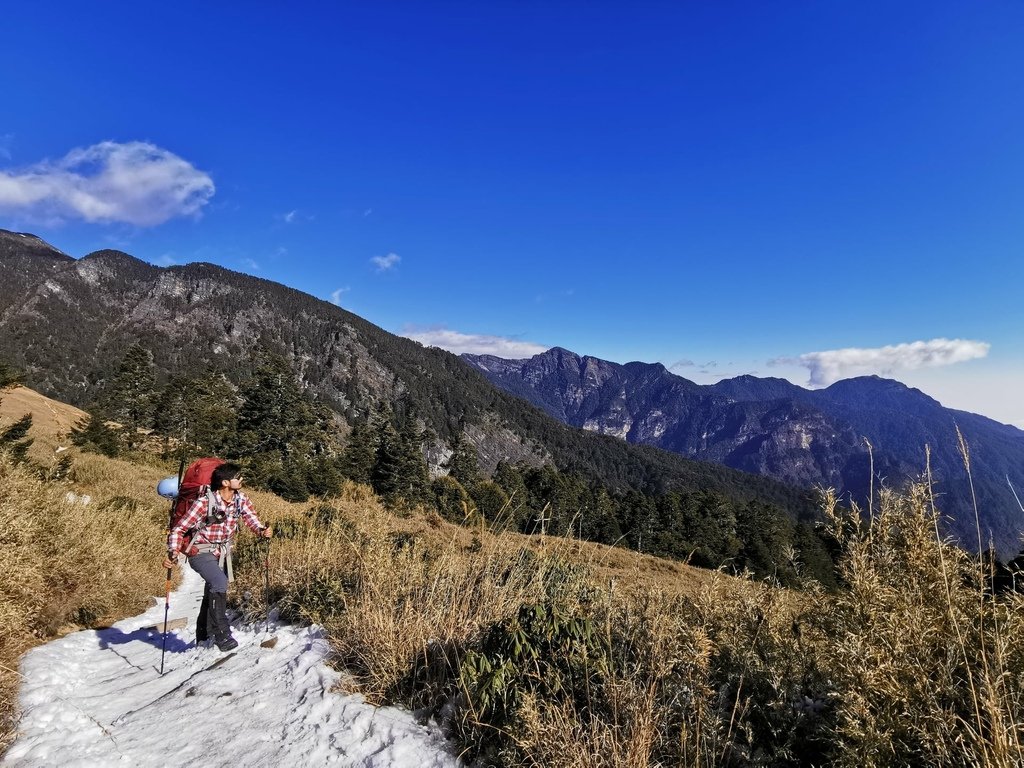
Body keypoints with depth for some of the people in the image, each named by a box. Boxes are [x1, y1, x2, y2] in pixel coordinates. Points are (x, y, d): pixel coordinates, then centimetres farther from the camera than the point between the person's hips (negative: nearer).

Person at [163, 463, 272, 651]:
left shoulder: (241, 499, -9)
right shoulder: (204, 502, -24)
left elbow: (252, 520, -12)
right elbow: (179, 529, -18)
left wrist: (263, 531, -34)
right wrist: (173, 552, -32)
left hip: (223, 552, 6)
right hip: (201, 553, -6)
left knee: (213, 593, 18)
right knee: (220, 583, -29)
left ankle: (203, 638, 38)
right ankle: (222, 634, -19)